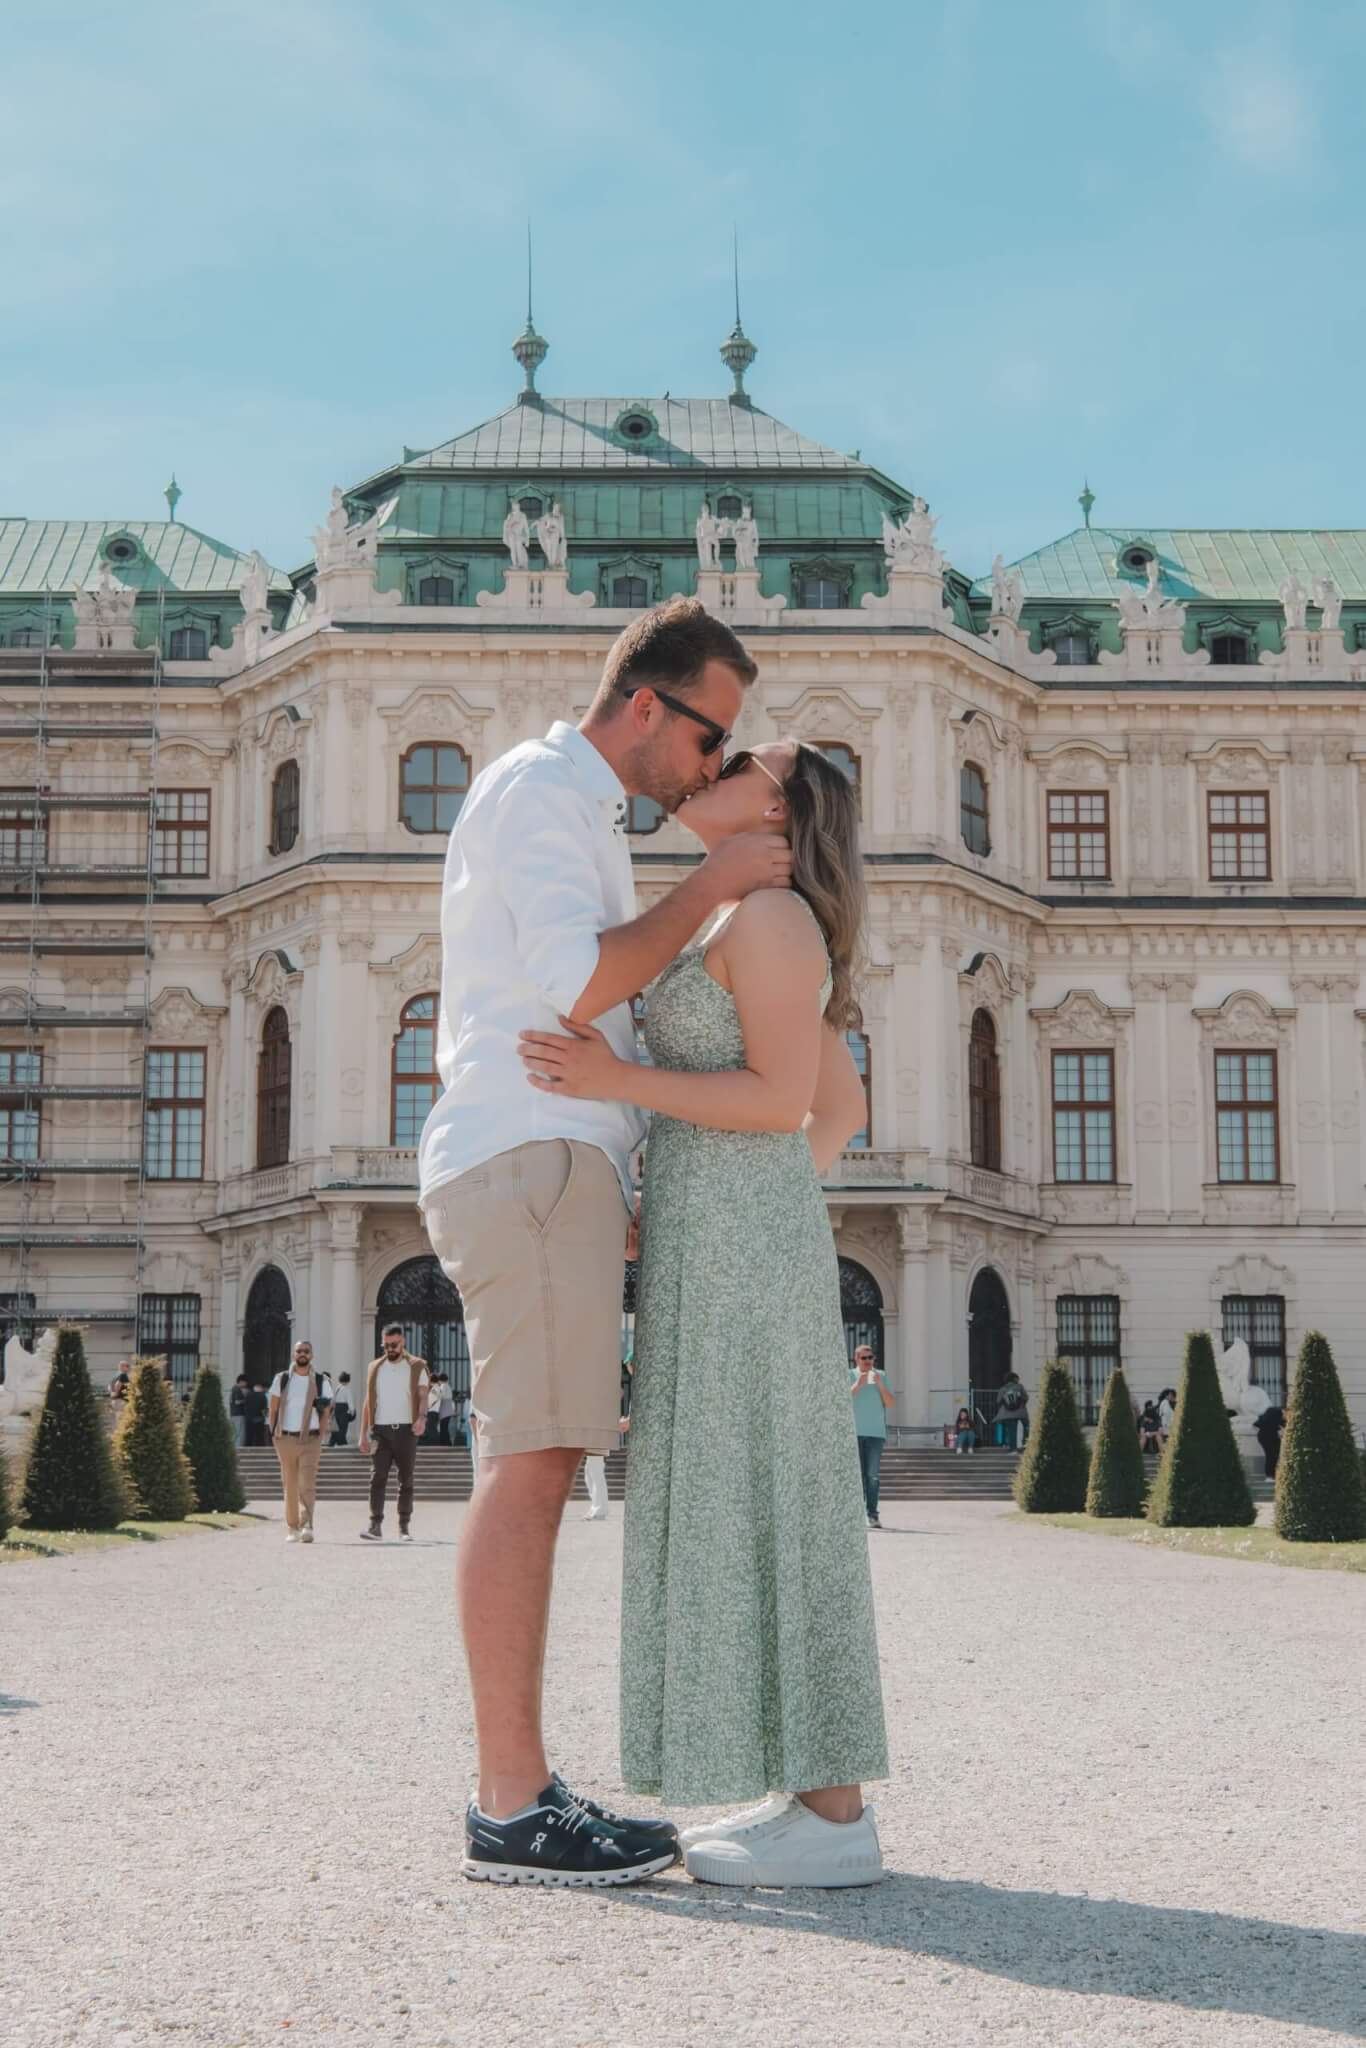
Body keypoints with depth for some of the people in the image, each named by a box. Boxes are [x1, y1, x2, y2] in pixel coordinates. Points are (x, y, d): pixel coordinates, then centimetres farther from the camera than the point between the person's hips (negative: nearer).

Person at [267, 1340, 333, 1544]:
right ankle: (291, 1529, 13)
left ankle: (306, 1527, -21)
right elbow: (273, 1409, 10)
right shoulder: (281, 1379, 8)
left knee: (307, 1484, -13)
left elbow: (326, 1411, 7)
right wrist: (274, 1434, 2)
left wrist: (321, 1435, -3)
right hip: (285, 1439, 2)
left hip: (310, 1439, -1)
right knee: (290, 1486, 5)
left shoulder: (322, 1382, 6)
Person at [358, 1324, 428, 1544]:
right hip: (381, 1429, 2)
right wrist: (363, 1434, 9)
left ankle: (404, 1527, 9)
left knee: (406, 1480, 2)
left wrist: (422, 1417, -26)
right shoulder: (374, 1368, 14)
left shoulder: (416, 1367, 5)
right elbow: (368, 1402, 15)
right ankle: (376, 1526, -13)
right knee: (377, 1477, -9)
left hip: (406, 1429, -1)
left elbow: (423, 1396, -6)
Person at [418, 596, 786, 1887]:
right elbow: (577, 987, -17)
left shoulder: (560, 812, 27)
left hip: (532, 1168, 10)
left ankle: (514, 1791, 7)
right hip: (532, 1160, -10)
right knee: (529, 1469, -13)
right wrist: (709, 887, -8)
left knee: (533, 1475, 6)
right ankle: (512, 1807, -13)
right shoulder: (543, 787, -5)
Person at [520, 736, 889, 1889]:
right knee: (760, 1522, 8)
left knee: (763, 1519, -8)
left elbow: (783, 1101, -16)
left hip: (738, 1254, -10)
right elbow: (844, 1109, 25)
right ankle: (824, 1800, 11)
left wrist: (619, 1082, -17)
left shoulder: (770, 915, -9)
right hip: (735, 1259, 10)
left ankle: (831, 1819, -5)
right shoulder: (766, 944, 21)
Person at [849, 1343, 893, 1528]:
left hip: (876, 1432, 2)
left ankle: (873, 1514, -5)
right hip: (854, 1432, -1)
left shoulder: (881, 1376, 13)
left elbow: (889, 1403, 7)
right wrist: (858, 1385, -16)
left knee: (873, 1475, -4)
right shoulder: (849, 1376, 6)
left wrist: (880, 1385, -7)